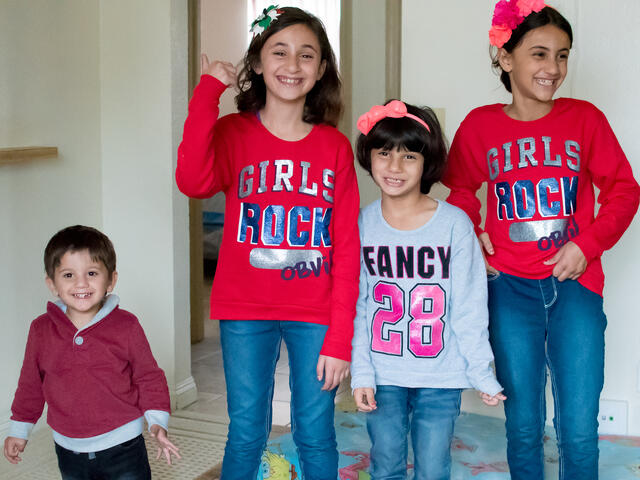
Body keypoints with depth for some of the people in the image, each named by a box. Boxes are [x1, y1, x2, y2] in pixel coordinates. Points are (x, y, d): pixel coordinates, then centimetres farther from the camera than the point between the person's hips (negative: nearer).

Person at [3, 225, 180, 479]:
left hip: (122, 447, -2)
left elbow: (148, 377, -1)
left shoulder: (126, 326, -9)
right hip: (69, 451, 3)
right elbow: (31, 383, 11)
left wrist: (157, 422, -9)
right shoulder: (41, 330, -2)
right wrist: (19, 430, 16)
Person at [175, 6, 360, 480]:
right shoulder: (233, 133, -1)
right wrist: (209, 90, -19)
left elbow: (347, 248, -1)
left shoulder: (335, 147, 1)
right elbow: (193, 181, -24)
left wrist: (340, 337, -7)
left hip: (315, 315, 1)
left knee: (316, 435, 9)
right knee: (246, 435, 9)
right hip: (246, 314, 0)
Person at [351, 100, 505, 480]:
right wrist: (361, 373, -4)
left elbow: (469, 310, -5)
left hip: (440, 377, -1)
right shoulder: (361, 224, -3)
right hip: (383, 376, 2)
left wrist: (483, 374, -3)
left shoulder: (455, 224, -9)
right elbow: (357, 306, 0)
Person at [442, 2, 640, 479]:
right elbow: (461, 190, 18)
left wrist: (589, 244, -7)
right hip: (510, 287, 0)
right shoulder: (480, 125, 3)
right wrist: (471, 235, 2)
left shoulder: (584, 118, 1)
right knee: (523, 425, 9)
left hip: (575, 283, 0)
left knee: (579, 430, -1)